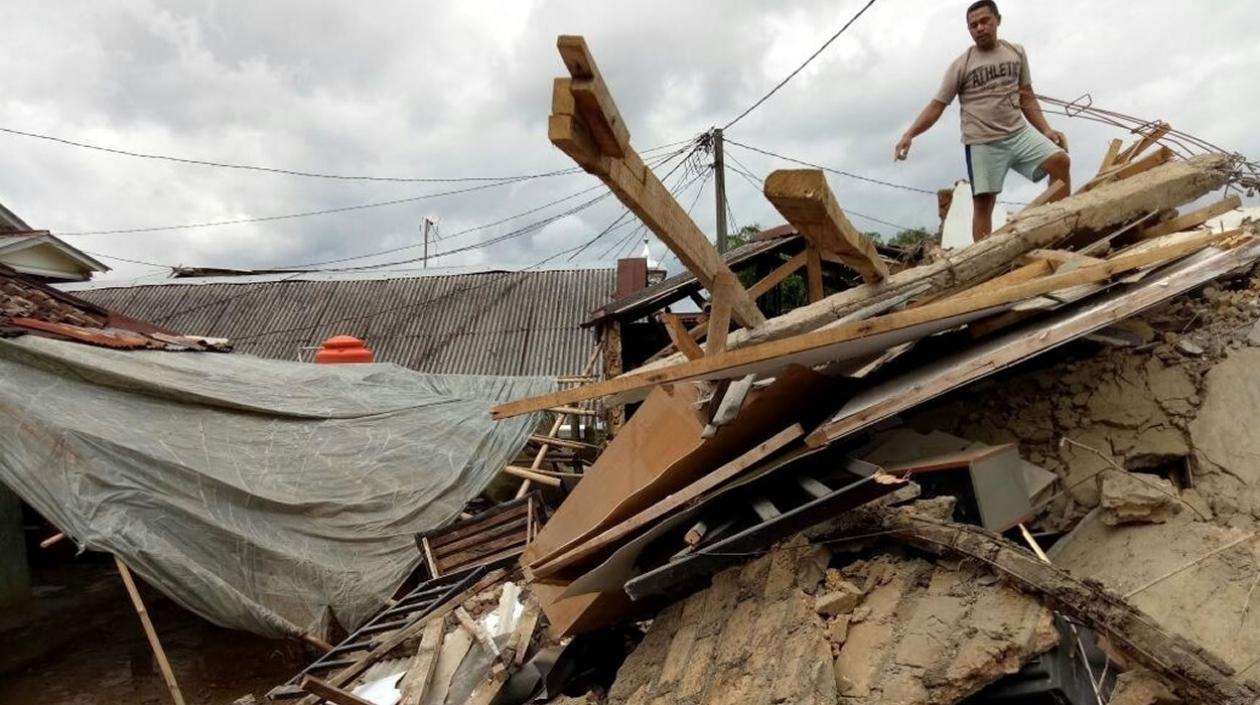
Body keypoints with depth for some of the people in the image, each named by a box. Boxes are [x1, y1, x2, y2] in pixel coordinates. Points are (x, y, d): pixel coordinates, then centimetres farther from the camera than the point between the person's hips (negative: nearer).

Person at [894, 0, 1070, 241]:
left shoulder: (1017, 52, 11)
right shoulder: (961, 65, 0)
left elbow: (1027, 98, 15)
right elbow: (936, 106, -3)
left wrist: (1046, 129, 4)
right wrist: (909, 134, -18)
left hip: (1019, 133, 3)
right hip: (982, 142, -3)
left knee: (1061, 161, -15)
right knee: (984, 202, -5)